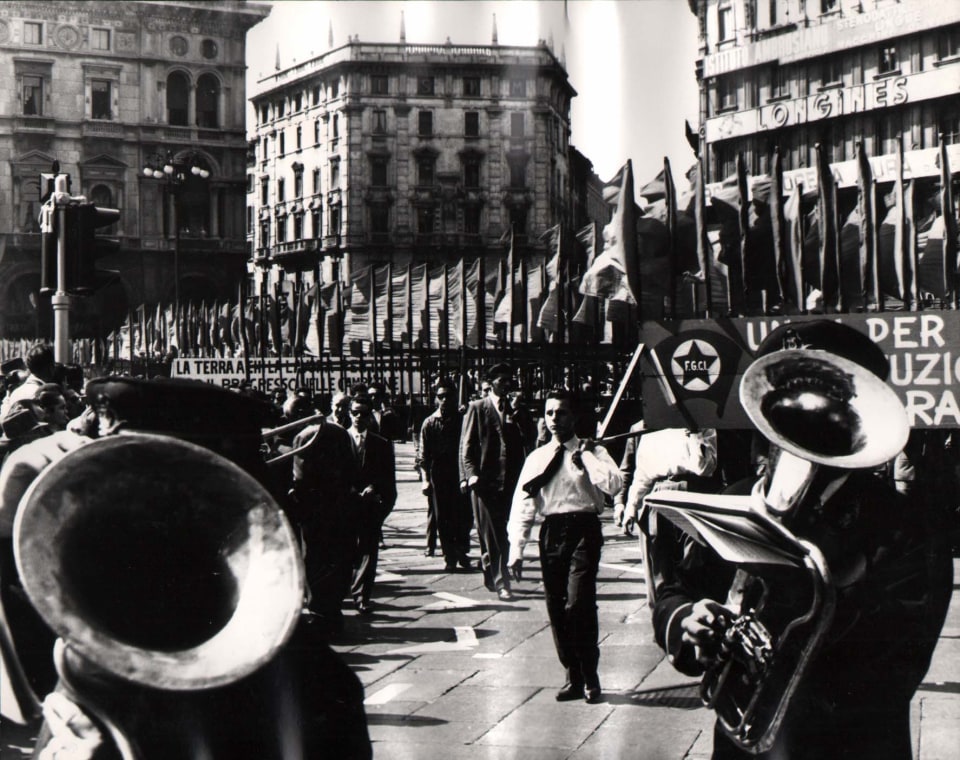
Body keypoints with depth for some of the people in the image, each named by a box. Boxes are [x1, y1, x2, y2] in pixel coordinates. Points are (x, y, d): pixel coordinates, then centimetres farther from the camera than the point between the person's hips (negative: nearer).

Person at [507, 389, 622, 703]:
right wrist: (516, 550, 0)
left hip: (583, 529, -4)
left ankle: (590, 677, 5)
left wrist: (586, 454, -11)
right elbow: (522, 504, 7)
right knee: (556, 608, 6)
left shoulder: (593, 452, 3)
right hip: (551, 532, 4)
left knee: (579, 604, -13)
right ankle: (573, 677, 20)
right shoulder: (537, 458, 11)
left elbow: (612, 484, -17)